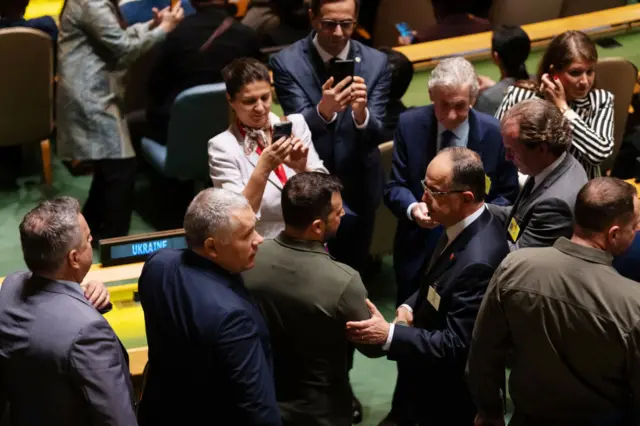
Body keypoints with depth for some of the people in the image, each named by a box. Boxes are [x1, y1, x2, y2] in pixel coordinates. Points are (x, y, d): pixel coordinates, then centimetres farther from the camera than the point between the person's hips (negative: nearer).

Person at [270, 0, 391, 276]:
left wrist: (361, 112, -34)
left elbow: (376, 135, -11)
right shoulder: (287, 62, -12)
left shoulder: (376, 62, -6)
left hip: (357, 189, 2)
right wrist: (323, 110, -41)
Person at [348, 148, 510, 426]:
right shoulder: (463, 225, -5)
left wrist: (389, 334, -33)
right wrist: (410, 306, -4)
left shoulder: (479, 261, -34)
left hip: (447, 396, -8)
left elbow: (456, 346, -30)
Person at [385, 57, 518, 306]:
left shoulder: (495, 133, -10)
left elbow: (508, 195, 0)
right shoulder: (409, 125, -7)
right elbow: (395, 186, -2)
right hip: (417, 249, 1)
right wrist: (412, 208, -23)